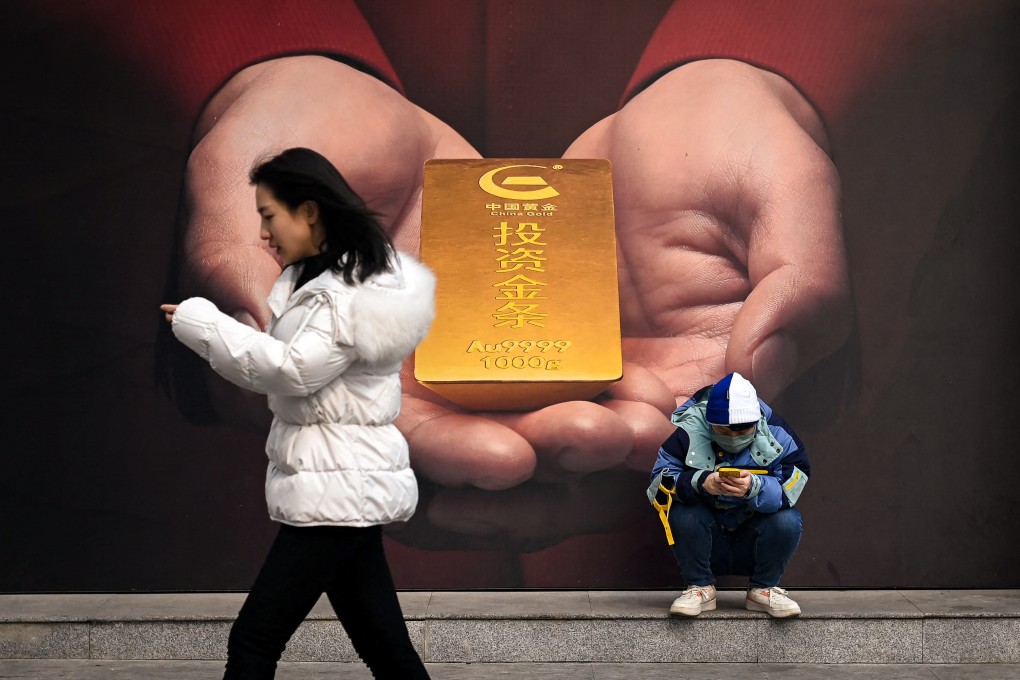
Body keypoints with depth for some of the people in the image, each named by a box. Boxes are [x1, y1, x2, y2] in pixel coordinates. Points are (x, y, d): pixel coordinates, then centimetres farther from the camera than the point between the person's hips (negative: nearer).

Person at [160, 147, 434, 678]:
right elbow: (287, 367, 15)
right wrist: (212, 334, -1)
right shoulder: (322, 278, 16)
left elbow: (295, 370, -22)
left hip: (336, 488, -10)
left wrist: (202, 325, -15)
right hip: (345, 484, 10)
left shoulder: (354, 291, -15)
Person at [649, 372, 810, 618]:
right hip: (707, 546, -1)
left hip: (752, 546, 1)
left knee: (788, 520, -27)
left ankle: (763, 589, -2)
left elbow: (792, 487, -20)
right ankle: (700, 587, -7)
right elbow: (660, 480, -20)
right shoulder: (688, 435, -13)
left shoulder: (777, 436, -10)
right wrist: (699, 482, -38)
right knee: (682, 513, -29)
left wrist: (755, 487, -40)